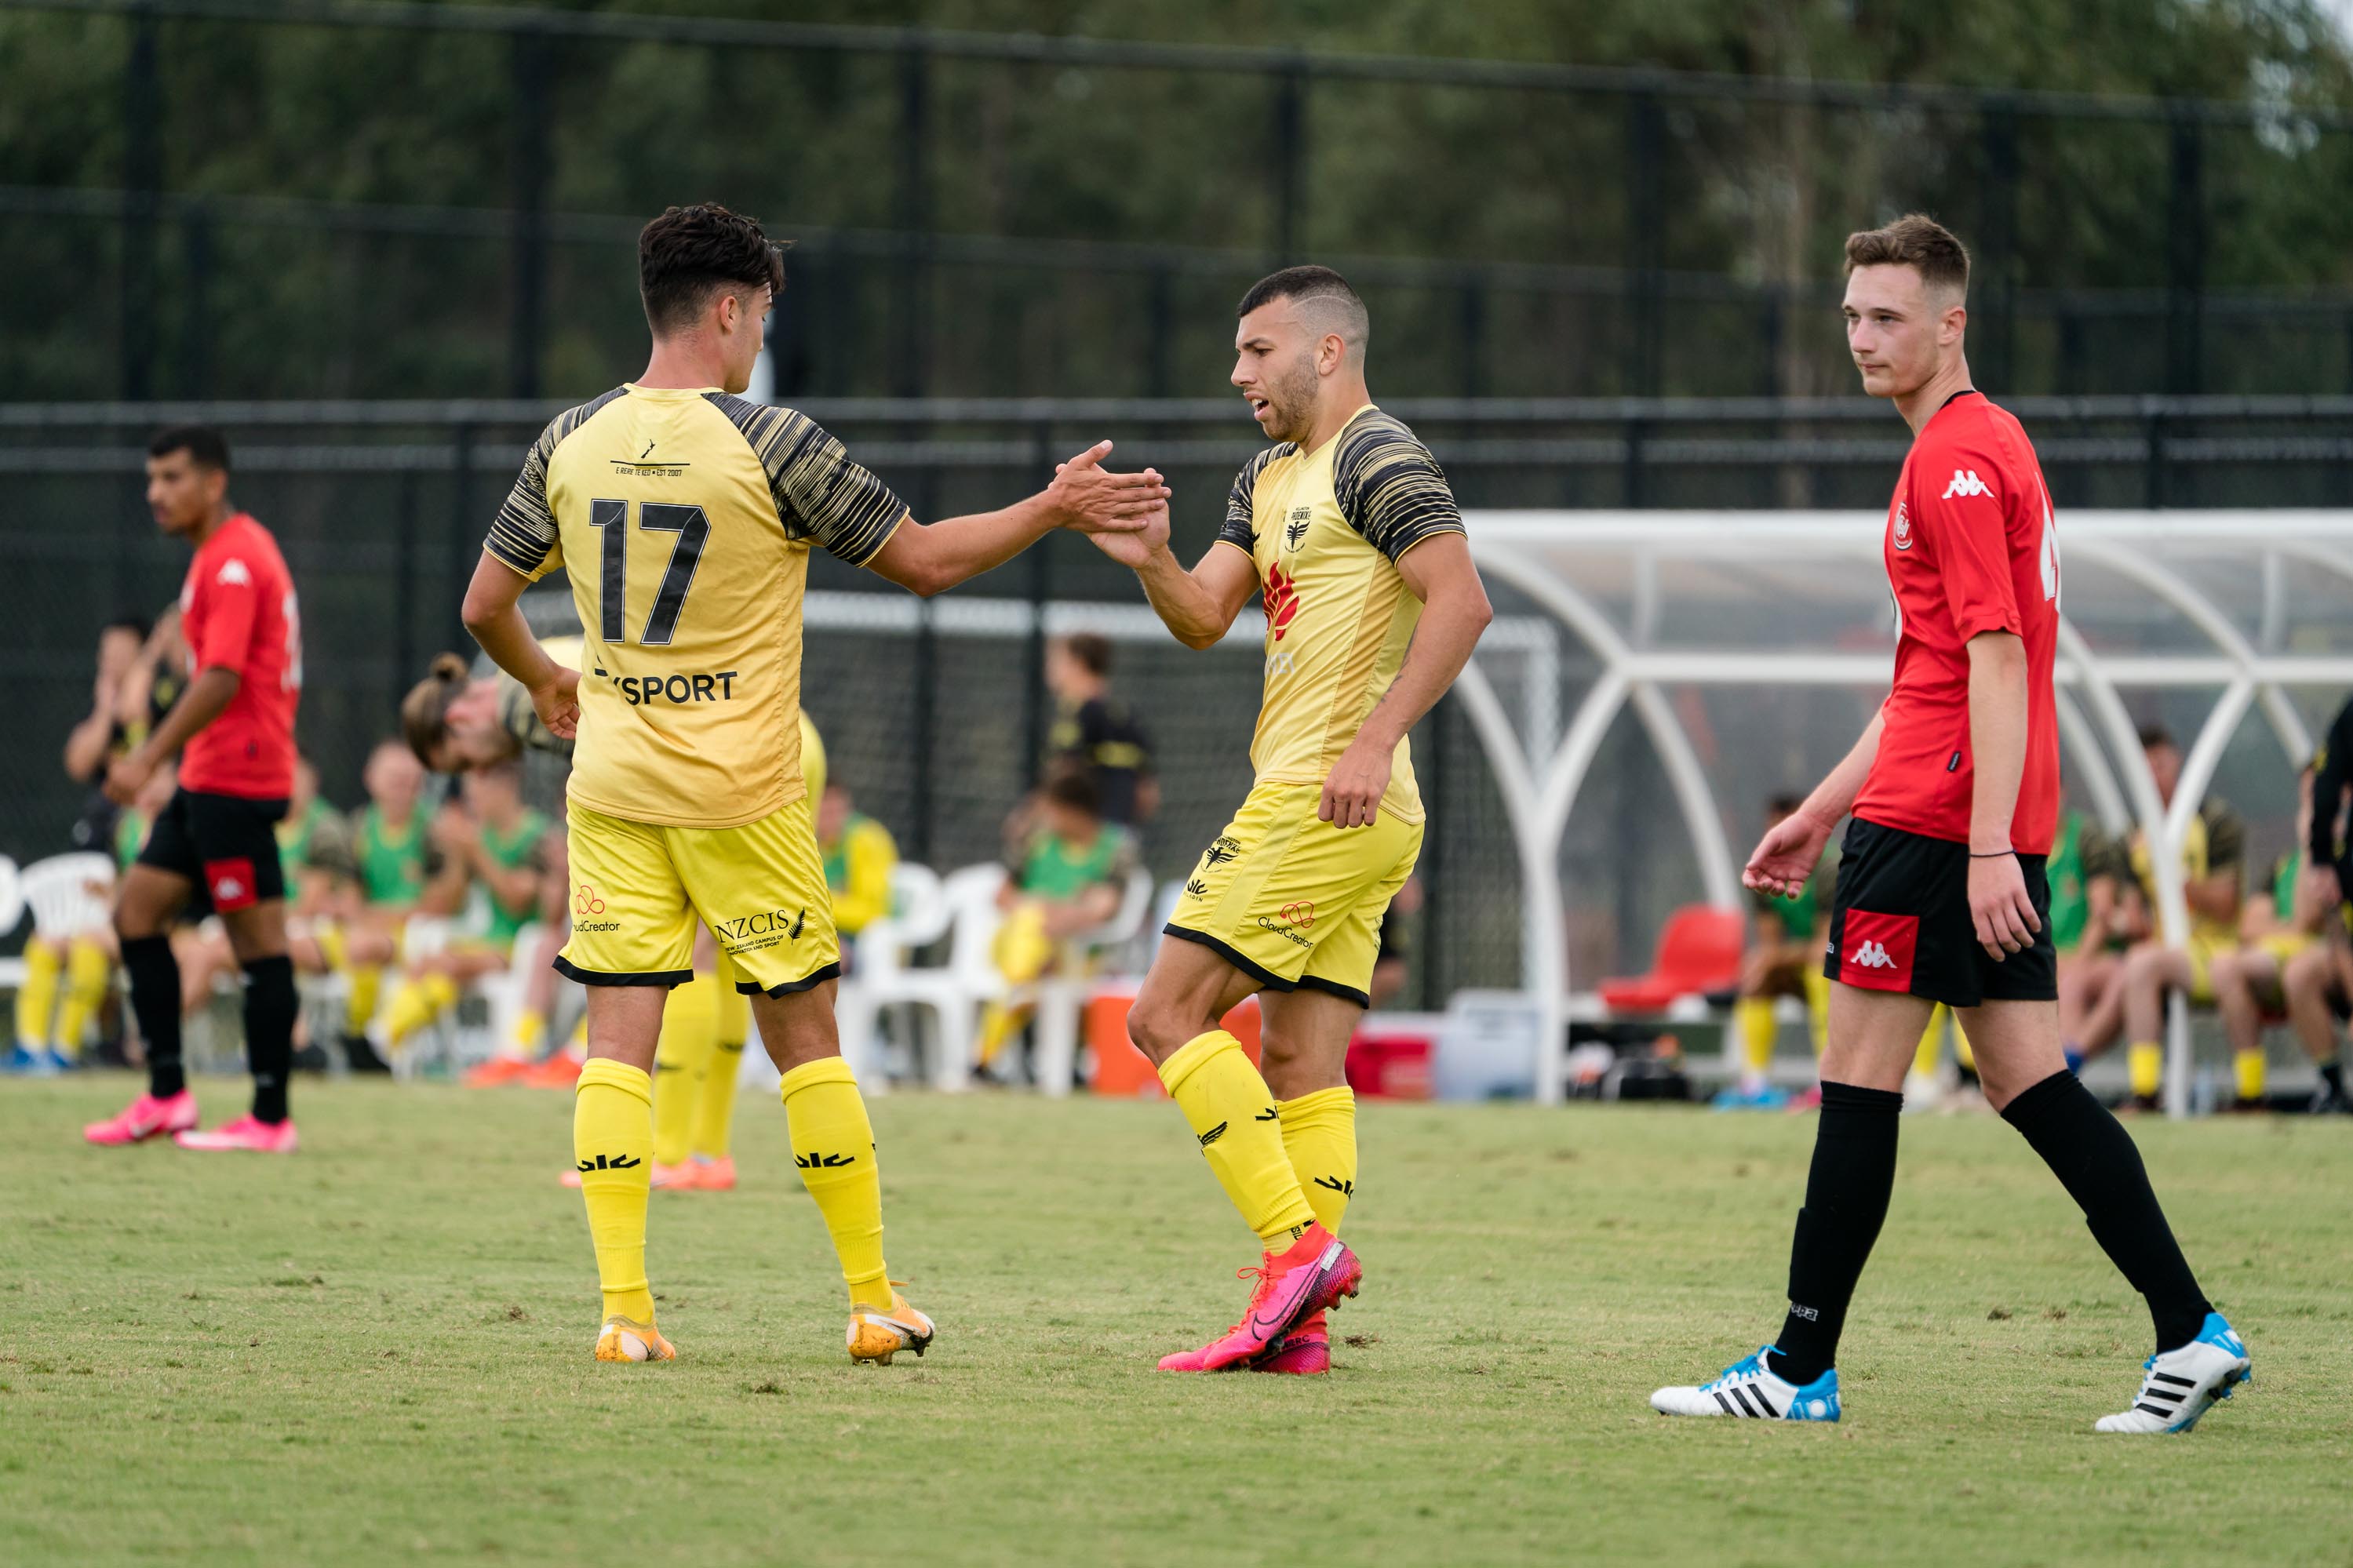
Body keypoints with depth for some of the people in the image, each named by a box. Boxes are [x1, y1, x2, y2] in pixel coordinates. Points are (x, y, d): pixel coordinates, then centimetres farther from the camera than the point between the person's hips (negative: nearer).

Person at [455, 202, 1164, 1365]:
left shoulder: (572, 443, 2)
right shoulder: (770, 445, -11)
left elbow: (487, 603, 10)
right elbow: (922, 561, -4)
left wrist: (543, 681, 30)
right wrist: (1057, 509, 6)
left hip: (612, 786, 3)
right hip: (742, 791, -3)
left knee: (618, 1038, 1)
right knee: (803, 1037, 7)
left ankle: (624, 1311, -7)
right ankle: (875, 1302, 12)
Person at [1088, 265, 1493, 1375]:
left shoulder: (1379, 461, -9)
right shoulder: (1268, 479, 21)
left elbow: (1461, 603, -19)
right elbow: (1205, 618, 16)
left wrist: (1374, 740, -25)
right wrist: (1148, 559, -5)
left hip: (1327, 796, -10)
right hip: (1331, 812, 10)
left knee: (1168, 1013, -10)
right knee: (1303, 1062, 5)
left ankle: (1296, 1244, -14)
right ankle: (1298, 1323, 0)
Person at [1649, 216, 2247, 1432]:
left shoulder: (1957, 460, -11)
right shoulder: (1983, 446, 21)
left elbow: (1997, 659, -19)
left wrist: (1987, 846, -24)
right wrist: (1819, 815, 28)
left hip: (1935, 828, -10)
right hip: (1992, 828, 10)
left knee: (1859, 1080, -4)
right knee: (2028, 1082, 7)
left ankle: (1801, 1370, -1)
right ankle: (2190, 1334, 0)